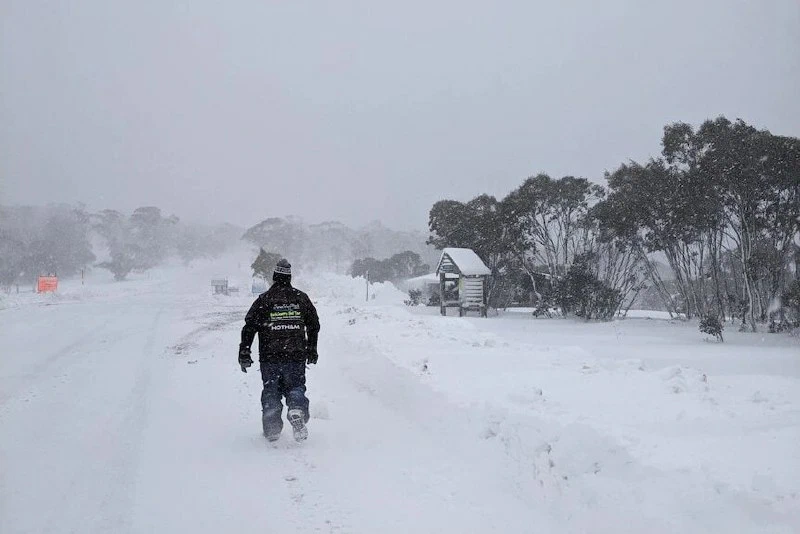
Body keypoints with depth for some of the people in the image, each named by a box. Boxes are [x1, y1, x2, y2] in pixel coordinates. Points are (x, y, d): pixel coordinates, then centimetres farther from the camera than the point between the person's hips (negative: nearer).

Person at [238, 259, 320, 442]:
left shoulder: (263, 300, -2)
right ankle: (297, 409, -19)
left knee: (271, 392, 11)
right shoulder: (301, 298, 5)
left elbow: (249, 327, -4)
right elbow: (314, 325, 12)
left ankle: (272, 428, 7)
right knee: (295, 387, 11)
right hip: (296, 356, 1)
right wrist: (312, 350, 23)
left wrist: (244, 354, 1)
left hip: (270, 356, -1)